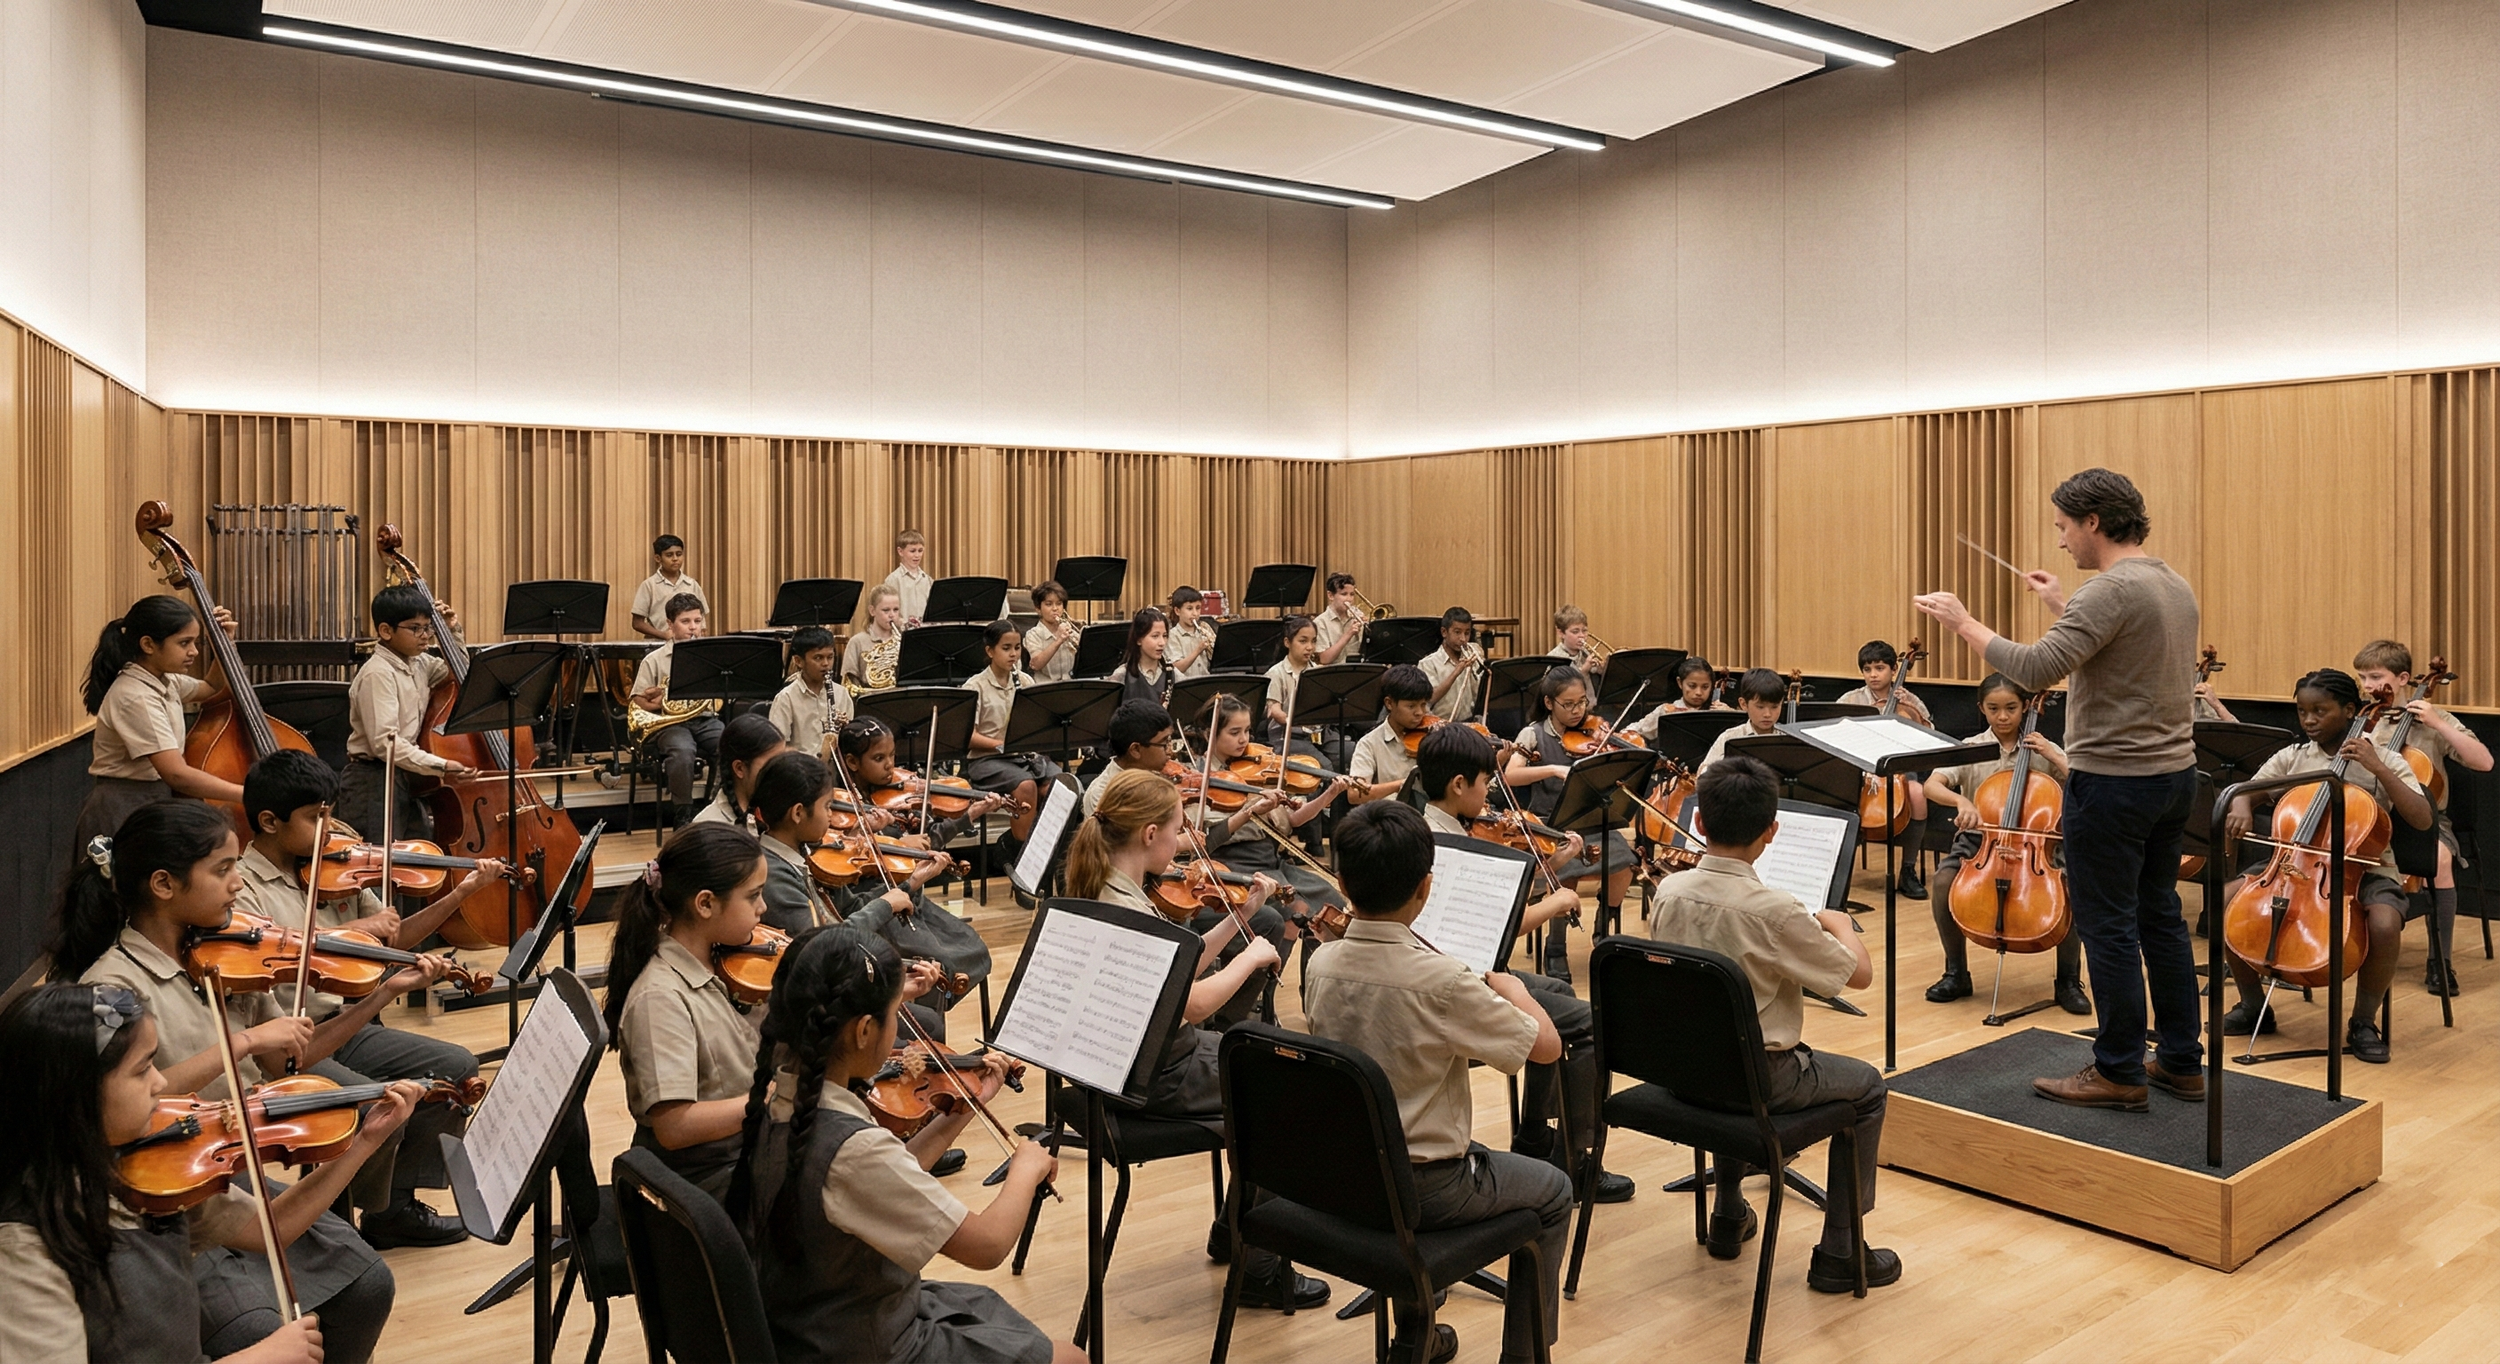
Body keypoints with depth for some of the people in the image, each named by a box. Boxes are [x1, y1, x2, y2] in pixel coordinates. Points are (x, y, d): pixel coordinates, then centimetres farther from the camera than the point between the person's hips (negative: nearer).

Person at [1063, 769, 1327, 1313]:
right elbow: (1193, 1003, -29)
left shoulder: (1105, 891, 4)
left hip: (1135, 1057, 10)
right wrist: (1251, 956, -15)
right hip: (1154, 1076, -10)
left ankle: (1235, 1228, 27)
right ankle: (1260, 1269, 6)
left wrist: (1241, 916, 6)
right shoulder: (1126, 911, -26)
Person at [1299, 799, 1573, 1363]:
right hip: (1422, 1190, -5)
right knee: (1552, 1192, 20)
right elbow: (1547, 1046, -17)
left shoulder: (1320, 963, -9)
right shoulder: (1442, 982, -28)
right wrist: (1512, 990, 1)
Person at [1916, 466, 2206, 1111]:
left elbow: (2036, 669, -26)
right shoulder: (2174, 585, 11)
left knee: (2107, 926, 0)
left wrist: (1964, 623, -16)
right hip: (2173, 773, 10)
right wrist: (2062, 605, 27)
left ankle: (2120, 1071, 9)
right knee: (2160, 917, 17)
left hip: (2113, 780, -10)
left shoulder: (2114, 588, -19)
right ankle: (2182, 1060, 25)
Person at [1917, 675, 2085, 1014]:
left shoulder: (2045, 750, 5)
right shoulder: (1970, 748, 3)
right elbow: (1932, 785, -13)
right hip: (1978, 840, 0)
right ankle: (1956, 973, -6)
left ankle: (2068, 980, -3)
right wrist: (1961, 801, -32)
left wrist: (2054, 756, -13)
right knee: (1944, 881, -29)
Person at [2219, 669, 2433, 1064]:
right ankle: (2253, 1006, 1)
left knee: (2386, 926, -33)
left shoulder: (2382, 760, -2)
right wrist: (2240, 808, -20)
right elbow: (2245, 794, 5)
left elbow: (2423, 820, -12)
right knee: (2227, 901, -19)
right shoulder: (2291, 758, 6)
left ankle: (2363, 1022, -7)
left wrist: (2378, 769, -22)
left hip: (2363, 869, -3)